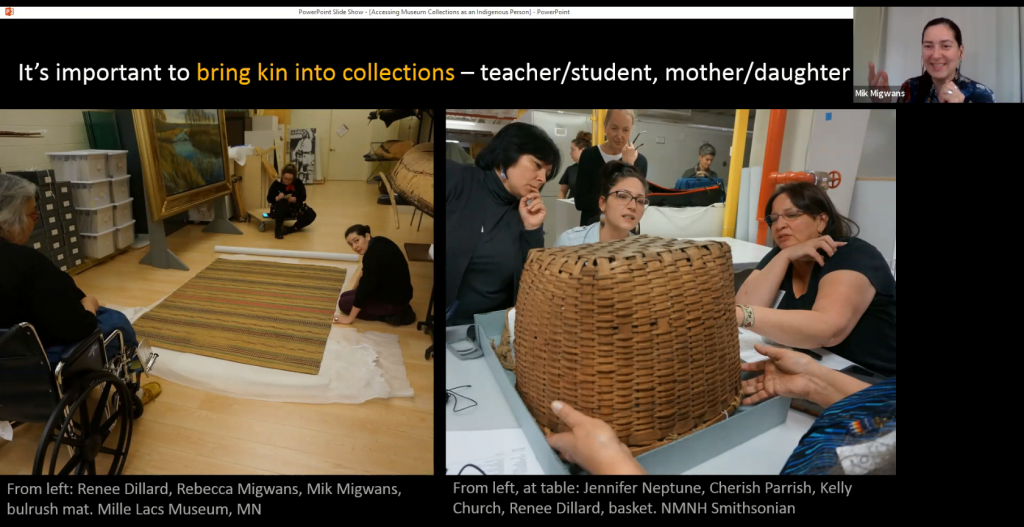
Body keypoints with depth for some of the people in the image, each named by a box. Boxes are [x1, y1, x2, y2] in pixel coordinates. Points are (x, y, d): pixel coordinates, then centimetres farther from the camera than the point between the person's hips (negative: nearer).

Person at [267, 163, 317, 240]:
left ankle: (290, 229, -10)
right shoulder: (276, 184, -15)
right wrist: (277, 198, -32)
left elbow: (303, 197, -9)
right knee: (282, 203, -39)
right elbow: (269, 198, -10)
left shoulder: (298, 183, -11)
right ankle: (278, 229, -24)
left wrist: (294, 199, -30)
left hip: (294, 207, 3)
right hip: (279, 209, -3)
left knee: (311, 215, -20)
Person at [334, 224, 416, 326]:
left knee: (344, 303, 2)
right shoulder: (378, 242, -1)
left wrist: (350, 318, -16)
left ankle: (390, 315, -2)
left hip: (394, 300, -9)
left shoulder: (374, 254, -29)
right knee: (345, 296, 17)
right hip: (396, 292, 9)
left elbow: (365, 286, -24)